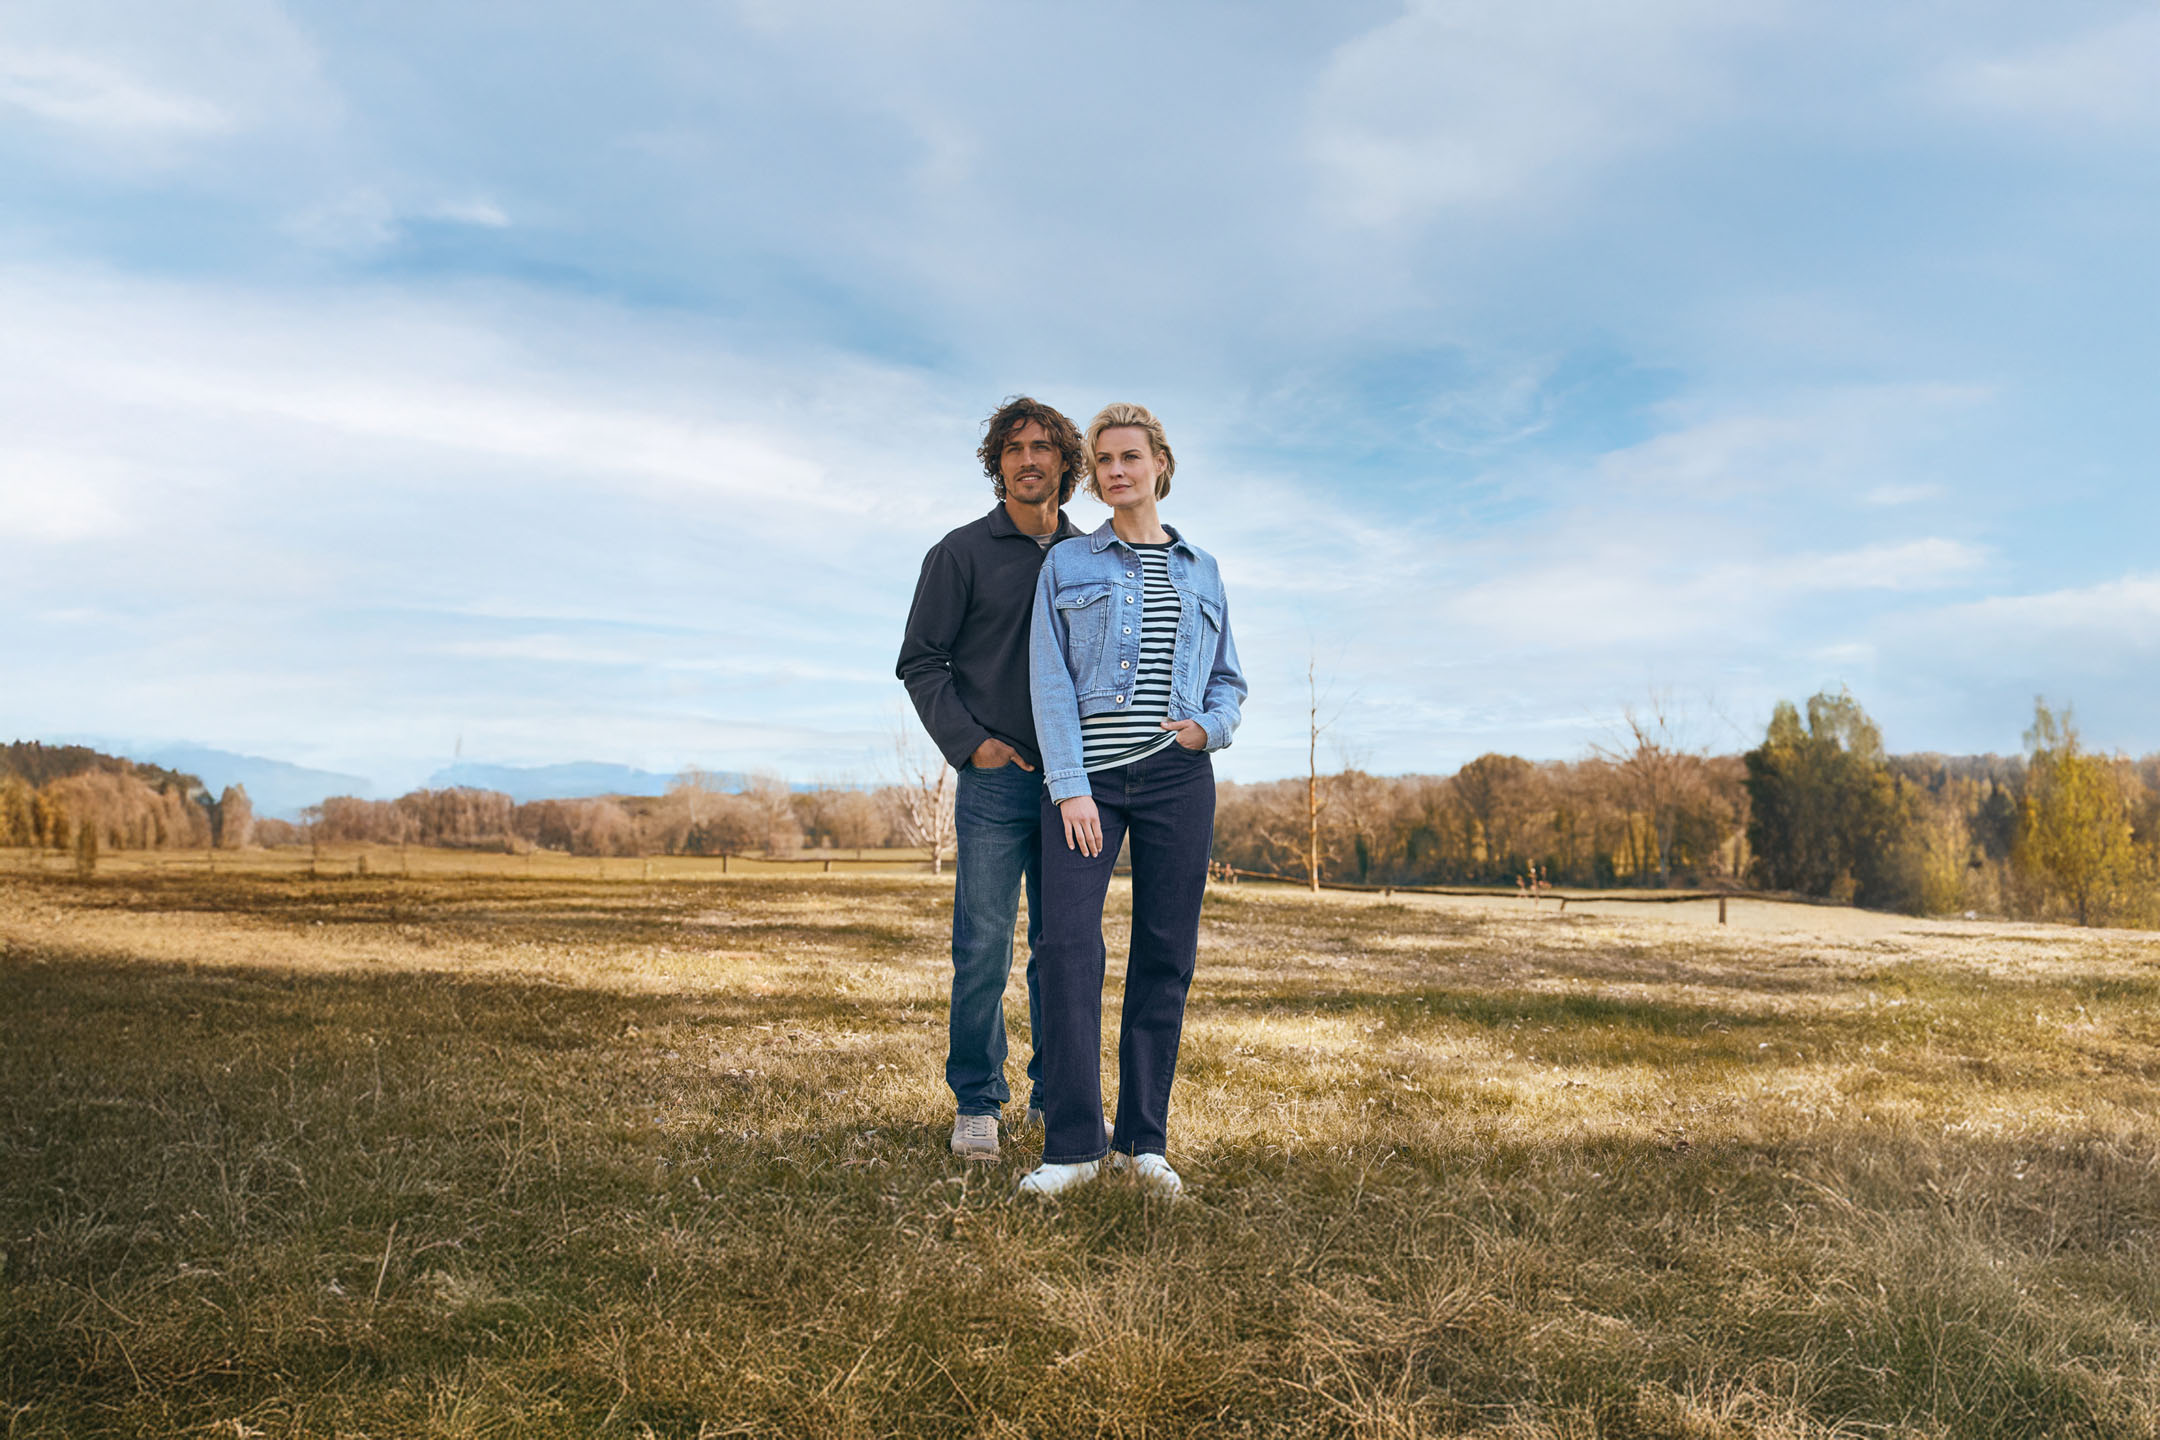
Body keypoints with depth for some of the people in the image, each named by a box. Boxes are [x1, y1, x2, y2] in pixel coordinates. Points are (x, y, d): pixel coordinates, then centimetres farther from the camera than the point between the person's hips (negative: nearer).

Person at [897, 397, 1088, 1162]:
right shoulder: (962, 553, 1)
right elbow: (921, 662, 0)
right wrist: (970, 743, -10)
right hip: (996, 778, -3)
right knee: (984, 948, -3)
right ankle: (977, 1104, 9)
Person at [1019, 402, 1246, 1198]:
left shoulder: (1201, 572, 16)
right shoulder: (1066, 565, 8)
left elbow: (1228, 681, 18)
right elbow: (1050, 681, -1)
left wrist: (1210, 727, -5)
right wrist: (1070, 786, -12)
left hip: (1176, 776, 2)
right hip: (1085, 777, -2)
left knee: (1166, 954, 0)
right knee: (1067, 943, -14)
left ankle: (1143, 1138, 9)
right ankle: (1072, 1140, -9)